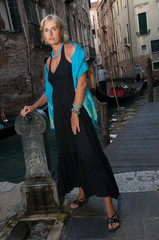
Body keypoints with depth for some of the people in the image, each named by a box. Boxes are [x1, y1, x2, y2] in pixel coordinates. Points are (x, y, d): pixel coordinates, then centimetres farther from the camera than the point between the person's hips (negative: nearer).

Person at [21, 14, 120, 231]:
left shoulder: (73, 50, -4)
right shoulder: (49, 61, 16)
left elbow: (81, 83, -12)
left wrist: (75, 112, -15)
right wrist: (33, 106, 10)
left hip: (77, 110, -7)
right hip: (60, 115, 7)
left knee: (90, 154, -9)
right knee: (70, 154, 12)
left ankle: (110, 208, -2)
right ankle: (82, 194, 32)